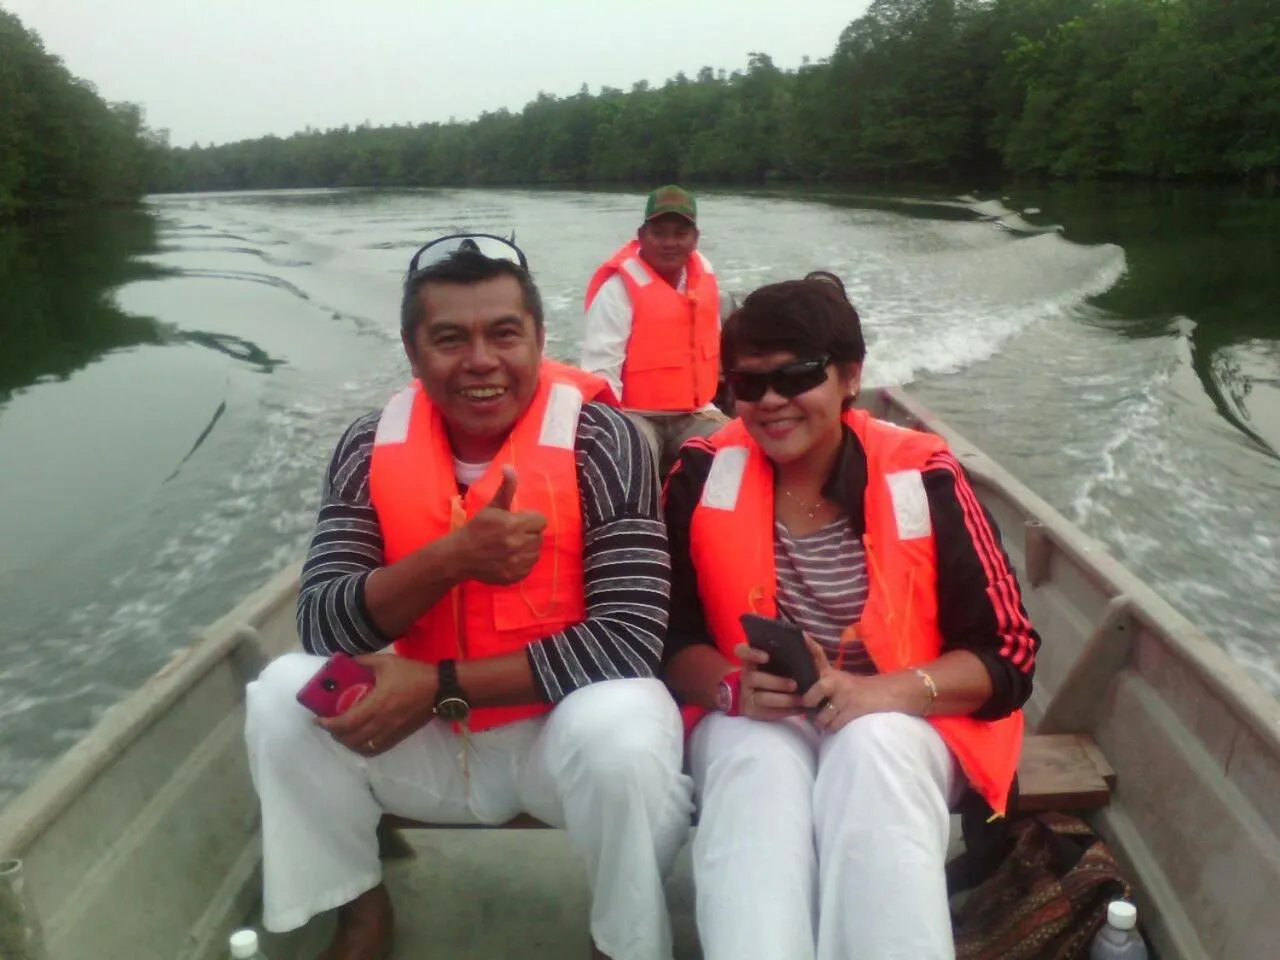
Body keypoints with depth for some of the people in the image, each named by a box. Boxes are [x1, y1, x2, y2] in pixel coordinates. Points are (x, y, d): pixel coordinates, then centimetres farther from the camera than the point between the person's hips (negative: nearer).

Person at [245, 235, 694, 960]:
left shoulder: (600, 441, -18)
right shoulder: (372, 448, -7)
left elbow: (629, 638, -25)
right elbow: (322, 627, -14)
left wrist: (439, 685, -25)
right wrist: (451, 559, -31)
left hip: (561, 728, -3)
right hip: (426, 738, 4)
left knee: (623, 732, -33)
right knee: (284, 695, -15)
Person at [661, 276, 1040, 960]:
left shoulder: (923, 477, -8)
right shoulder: (704, 475, -3)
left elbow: (1008, 654, -6)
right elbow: (667, 635, 1)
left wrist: (880, 693, -23)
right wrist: (734, 688, -21)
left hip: (900, 724, 0)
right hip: (750, 723, 1)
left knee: (870, 750, -34)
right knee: (756, 764, -33)